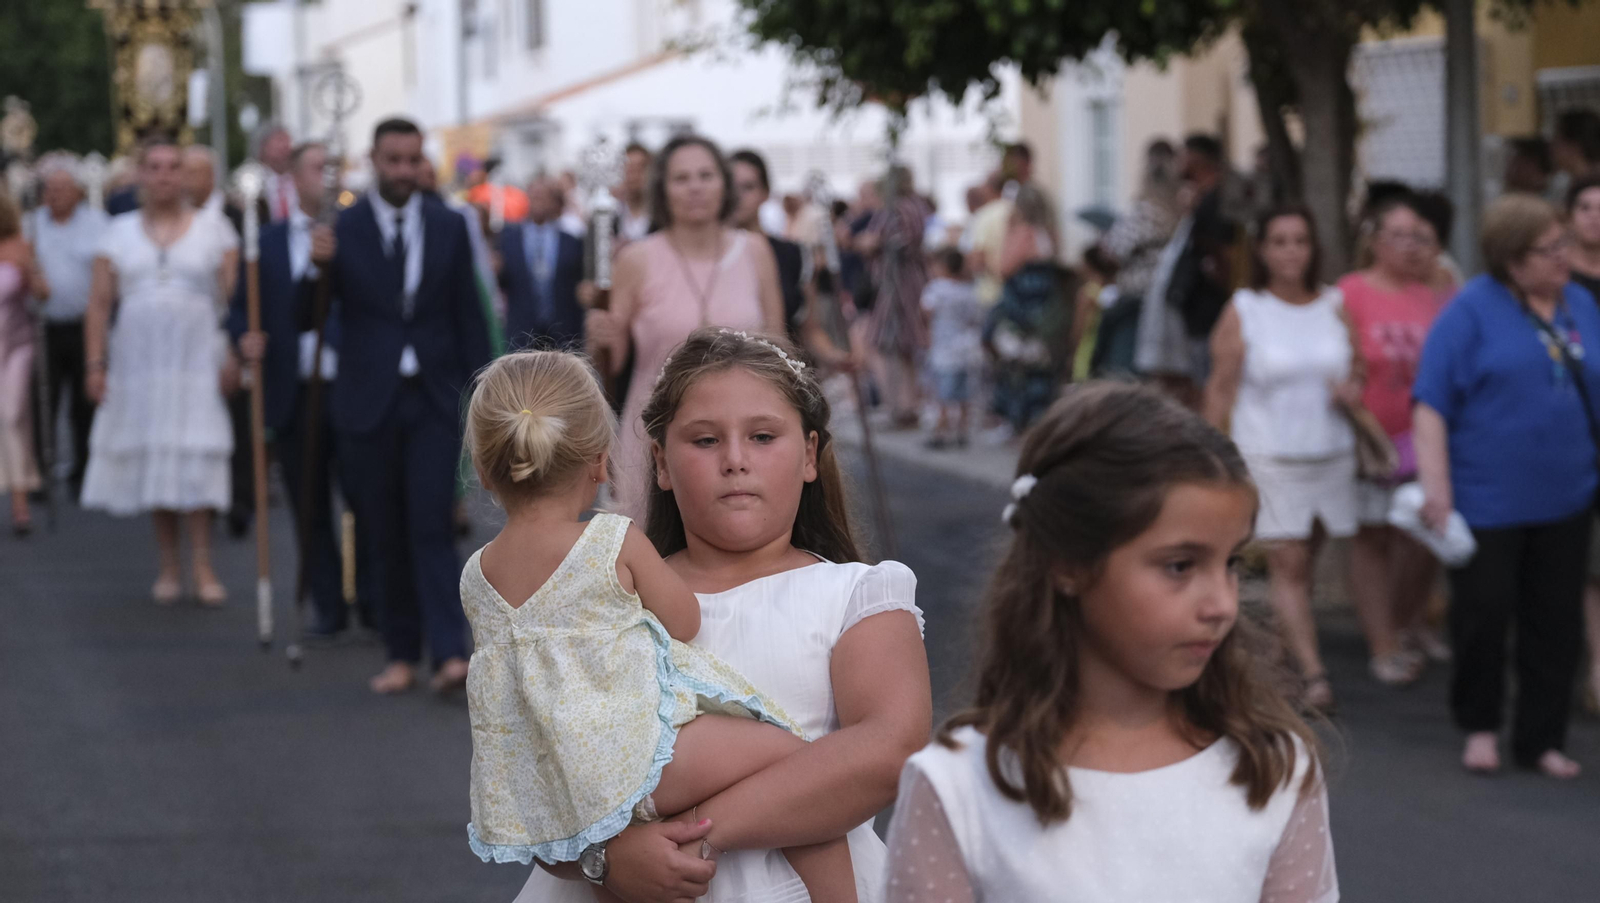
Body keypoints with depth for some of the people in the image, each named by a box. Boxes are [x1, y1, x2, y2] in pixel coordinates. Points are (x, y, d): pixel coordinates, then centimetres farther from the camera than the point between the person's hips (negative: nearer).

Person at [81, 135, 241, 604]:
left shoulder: (213, 233, 5)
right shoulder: (119, 234, 9)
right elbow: (99, 305, 7)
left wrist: (232, 359, -8)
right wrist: (95, 364, -1)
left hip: (197, 362, -2)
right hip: (138, 364, 2)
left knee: (197, 461, -9)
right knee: (151, 459, 3)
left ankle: (202, 567, -7)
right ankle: (168, 568, 9)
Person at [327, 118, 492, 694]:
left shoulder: (449, 227, 5)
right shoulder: (341, 229, -1)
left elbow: (468, 316, 8)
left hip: (433, 400, 0)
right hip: (368, 402, 0)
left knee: (432, 527, -10)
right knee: (383, 535, 5)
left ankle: (450, 653, -14)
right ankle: (401, 655, 14)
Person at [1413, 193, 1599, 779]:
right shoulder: (1472, 309, -7)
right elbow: (1431, 401, -10)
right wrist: (1435, 481, -17)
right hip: (1487, 500, -5)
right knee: (1483, 613, 2)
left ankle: (1541, 739, 18)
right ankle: (1480, 727, 22)